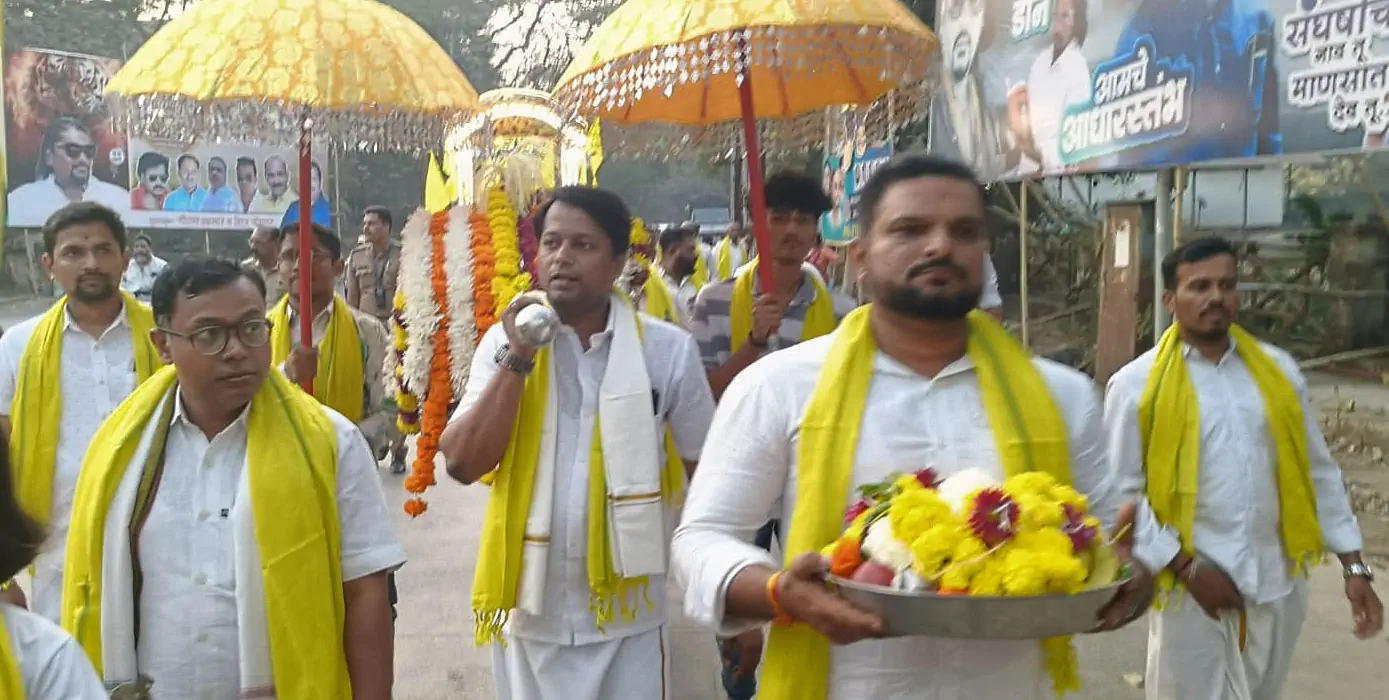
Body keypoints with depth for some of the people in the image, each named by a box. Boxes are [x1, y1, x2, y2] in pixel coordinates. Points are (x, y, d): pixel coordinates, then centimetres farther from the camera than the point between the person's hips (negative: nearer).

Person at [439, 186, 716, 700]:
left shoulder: (667, 348, -6)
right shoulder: (505, 343, -2)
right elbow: (462, 464, -11)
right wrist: (518, 359, -17)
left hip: (629, 611, -1)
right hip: (530, 609, 2)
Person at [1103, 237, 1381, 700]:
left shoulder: (1277, 370, 5)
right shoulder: (1137, 384, -7)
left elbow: (1318, 474, 9)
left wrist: (1354, 567, 6)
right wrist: (1186, 568, -13)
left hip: (1277, 587, 4)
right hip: (1193, 589, -4)